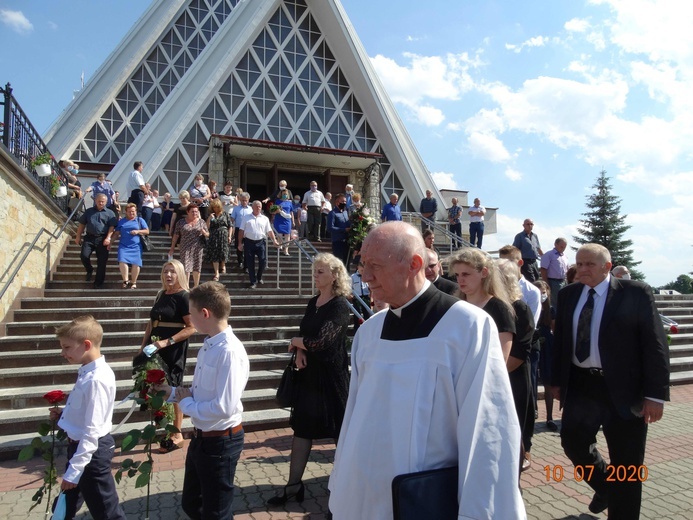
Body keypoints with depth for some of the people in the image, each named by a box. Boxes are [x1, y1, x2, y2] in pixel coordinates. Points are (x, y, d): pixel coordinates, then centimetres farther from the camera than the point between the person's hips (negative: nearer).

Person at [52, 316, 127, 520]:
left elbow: (92, 431, -27)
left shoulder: (97, 379, -29)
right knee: (67, 503, 29)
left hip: (91, 451, -10)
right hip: (80, 445, 10)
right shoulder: (88, 372, 1)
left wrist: (73, 471, -23)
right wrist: (64, 415, 3)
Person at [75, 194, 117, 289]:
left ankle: (98, 283, 7)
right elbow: (82, 224, 16)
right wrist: (78, 236, 11)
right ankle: (89, 270, 19)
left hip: (102, 239, -2)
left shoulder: (109, 213, 6)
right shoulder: (89, 211, 14)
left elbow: (112, 227, -3)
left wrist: (108, 238, -16)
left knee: (102, 261, -2)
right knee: (84, 255, -14)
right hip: (89, 237, 2)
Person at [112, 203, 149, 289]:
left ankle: (133, 282, -2)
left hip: (136, 246, -1)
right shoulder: (121, 221, 18)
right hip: (124, 246, 1)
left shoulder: (140, 220, 13)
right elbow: (116, 233, 17)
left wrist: (138, 231, -7)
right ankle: (125, 281, -15)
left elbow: (147, 231, 8)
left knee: (136, 263, -13)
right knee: (122, 261, -21)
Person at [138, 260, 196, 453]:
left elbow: (191, 328, -16)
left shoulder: (183, 297, -11)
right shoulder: (161, 295, 11)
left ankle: (176, 435, 15)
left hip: (173, 351, -7)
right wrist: (143, 346, 12)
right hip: (155, 350, 7)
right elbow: (151, 323, 17)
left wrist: (167, 342, -23)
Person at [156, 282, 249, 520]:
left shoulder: (230, 351, -28)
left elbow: (224, 407, -31)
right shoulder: (207, 347, -1)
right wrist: (173, 393, 1)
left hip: (220, 442, -8)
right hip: (201, 437, 9)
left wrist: (186, 404, -17)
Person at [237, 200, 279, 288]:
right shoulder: (247, 218, 6)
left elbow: (269, 231, 7)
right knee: (250, 263, 4)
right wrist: (240, 243, 0)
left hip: (260, 242, 1)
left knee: (263, 261, -4)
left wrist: (274, 240, -5)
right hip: (249, 242, 0)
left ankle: (259, 277, 22)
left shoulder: (265, 219, 9)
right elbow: (241, 231, 5)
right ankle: (253, 282, 15)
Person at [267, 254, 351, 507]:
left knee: (339, 430, 8)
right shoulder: (313, 302, 7)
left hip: (331, 375, -7)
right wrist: (300, 351, -9)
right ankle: (293, 485, 23)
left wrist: (295, 342, -6)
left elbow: (320, 340, -24)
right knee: (302, 428, 11)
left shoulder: (340, 305, -16)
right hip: (309, 373, 7)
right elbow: (304, 334, 12)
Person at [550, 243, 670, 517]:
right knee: (573, 440, 3)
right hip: (580, 384, 4)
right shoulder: (568, 294, 5)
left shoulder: (636, 292, -7)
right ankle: (605, 484, 34)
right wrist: (557, 380, 9)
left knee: (626, 465, 7)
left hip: (623, 389, -3)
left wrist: (655, 394, -13)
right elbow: (560, 339, 10)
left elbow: (655, 344, -9)